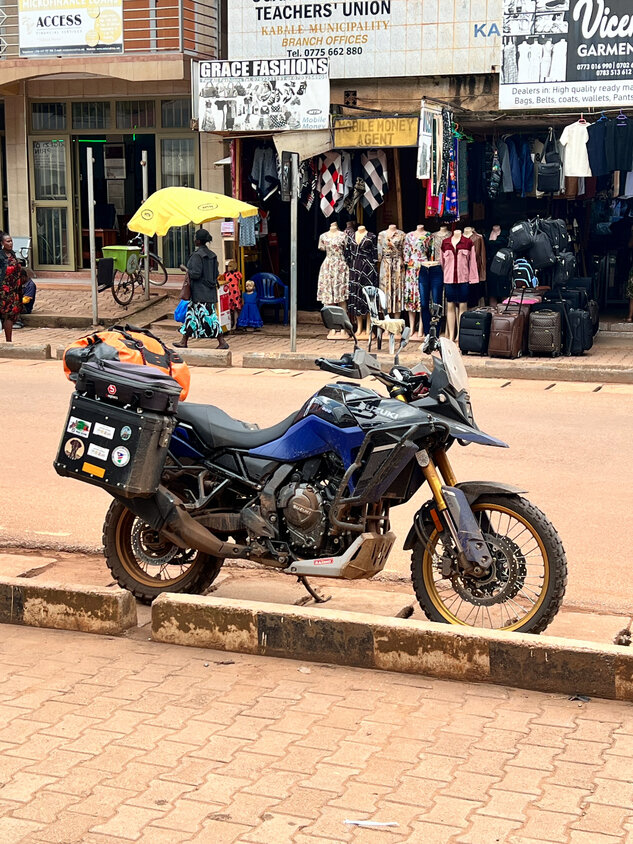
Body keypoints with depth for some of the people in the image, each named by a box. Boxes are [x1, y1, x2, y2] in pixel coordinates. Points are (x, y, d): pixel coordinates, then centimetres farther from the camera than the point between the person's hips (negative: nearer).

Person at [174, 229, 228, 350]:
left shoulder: (197, 255, -16)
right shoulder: (212, 255, 9)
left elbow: (196, 273, -21)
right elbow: (216, 274, 11)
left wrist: (187, 271, -4)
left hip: (200, 292, -9)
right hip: (210, 290, 9)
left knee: (208, 316, -6)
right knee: (191, 314, 14)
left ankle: (222, 342, -7)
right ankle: (184, 341, 17)